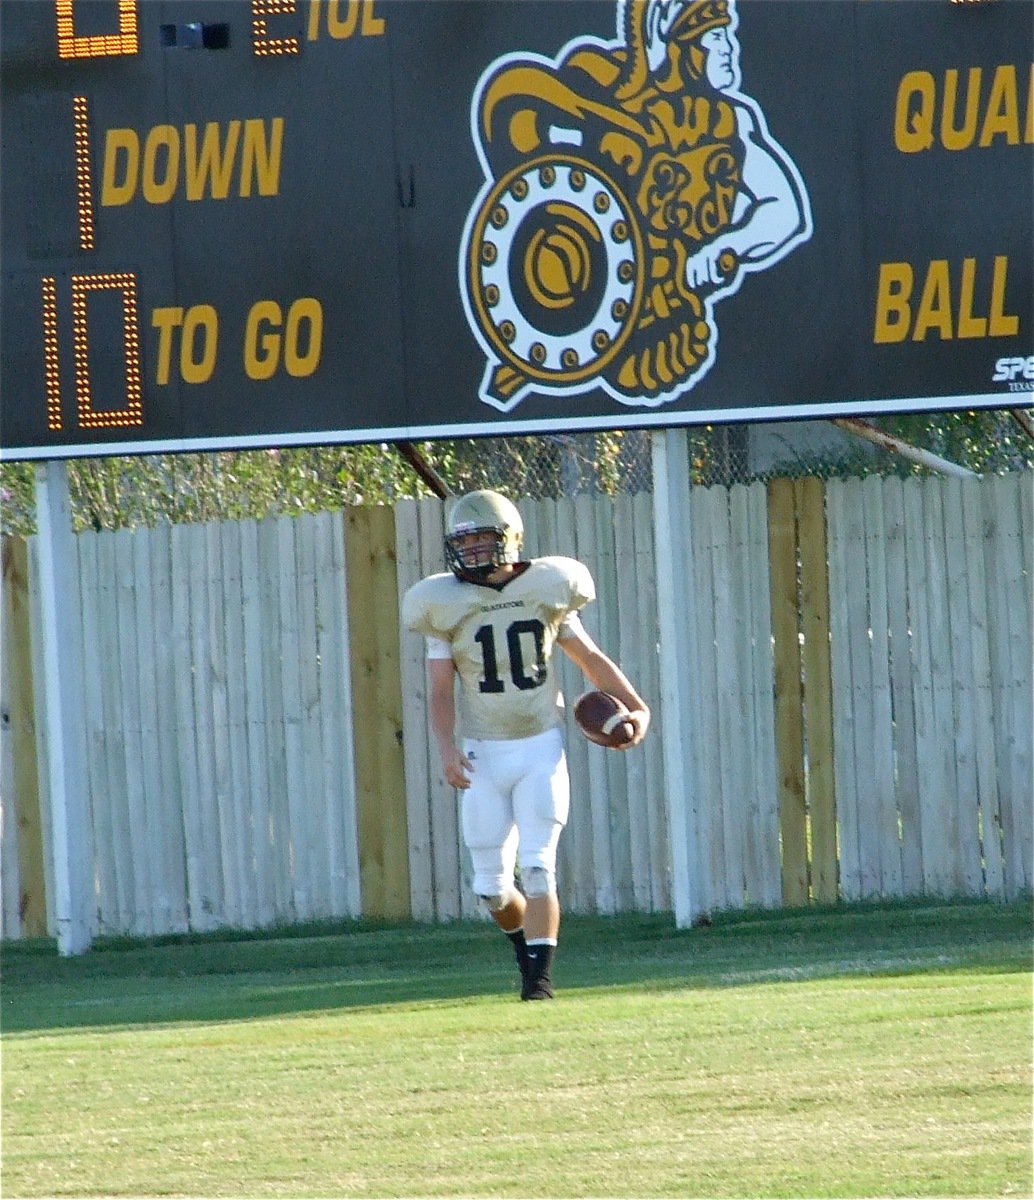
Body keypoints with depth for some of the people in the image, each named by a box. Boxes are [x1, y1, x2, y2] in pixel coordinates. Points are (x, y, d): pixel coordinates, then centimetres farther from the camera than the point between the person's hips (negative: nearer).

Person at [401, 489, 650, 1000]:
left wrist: (636, 707, -1)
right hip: (484, 755, 1)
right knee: (492, 885, 3)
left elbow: (591, 659, 9)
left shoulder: (545, 590, 0)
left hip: (541, 749, -1)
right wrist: (447, 747, -17)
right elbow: (440, 690, -2)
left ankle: (539, 976, -7)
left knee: (538, 868, -11)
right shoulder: (447, 604, -2)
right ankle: (528, 942, 32)